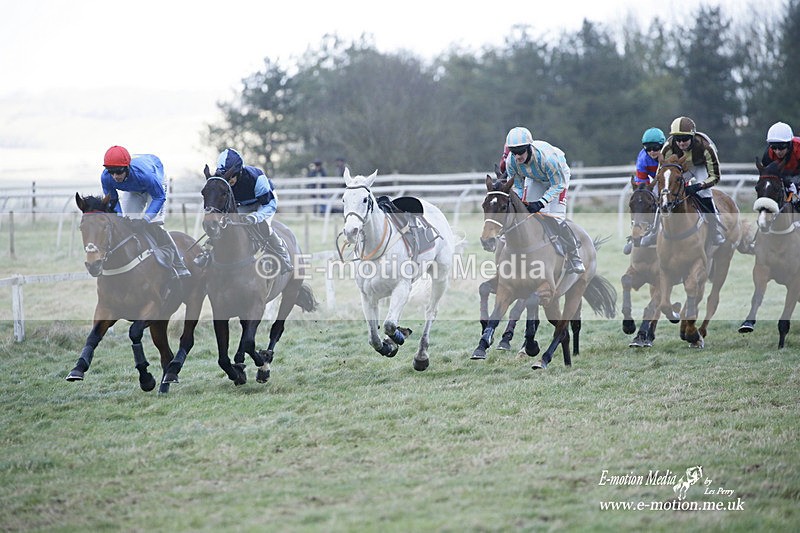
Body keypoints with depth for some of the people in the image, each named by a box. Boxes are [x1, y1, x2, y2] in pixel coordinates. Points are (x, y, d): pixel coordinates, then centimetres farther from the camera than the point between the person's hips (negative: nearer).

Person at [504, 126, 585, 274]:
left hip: (558, 175, -5)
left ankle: (574, 257, 1)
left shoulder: (546, 157, -42)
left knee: (556, 218, -16)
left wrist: (541, 202, -39)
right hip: (534, 180, 5)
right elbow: (517, 186, -11)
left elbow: (557, 185, -30)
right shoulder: (511, 162, -28)